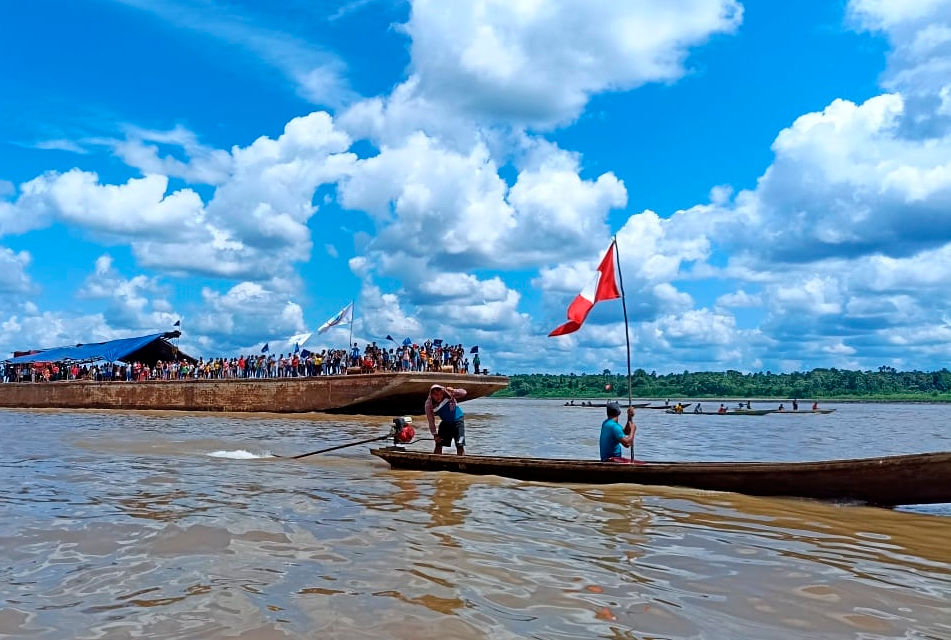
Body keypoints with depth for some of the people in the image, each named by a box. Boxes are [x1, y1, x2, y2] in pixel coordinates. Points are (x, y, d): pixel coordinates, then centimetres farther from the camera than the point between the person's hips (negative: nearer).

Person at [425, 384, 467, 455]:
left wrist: (453, 391, -44)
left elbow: (463, 393, -25)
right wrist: (435, 434, -11)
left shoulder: (448, 394, -23)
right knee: (439, 444, 2)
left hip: (457, 420, -3)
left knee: (460, 445, -9)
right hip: (445, 422, 3)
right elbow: (431, 421, -8)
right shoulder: (429, 405, -17)